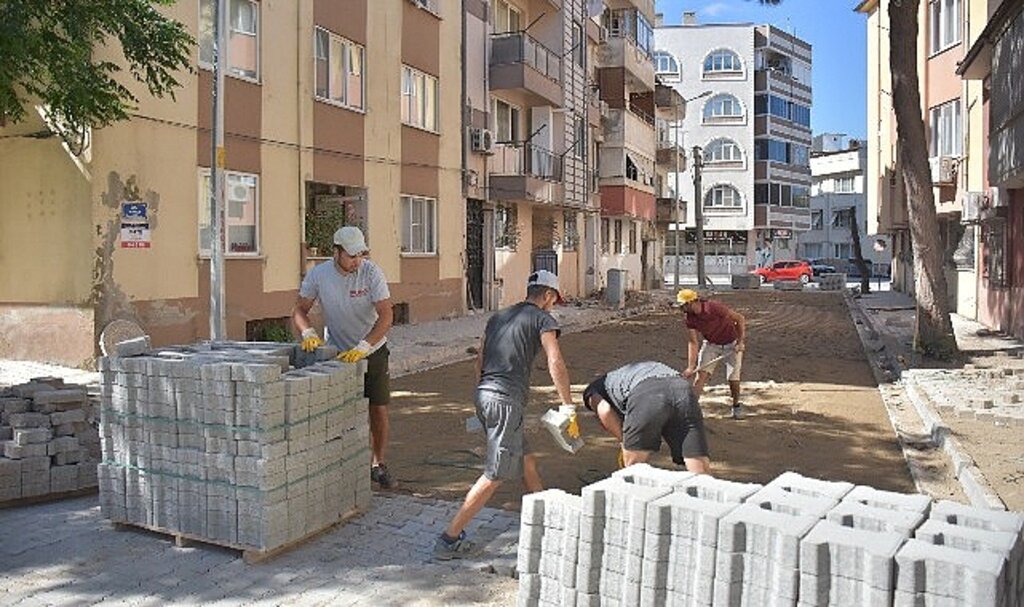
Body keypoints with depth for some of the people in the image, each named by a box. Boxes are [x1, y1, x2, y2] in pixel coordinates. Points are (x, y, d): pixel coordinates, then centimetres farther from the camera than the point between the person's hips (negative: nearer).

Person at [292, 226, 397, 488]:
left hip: (373, 350, 0)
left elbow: (386, 316, -23)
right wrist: (308, 333, -22)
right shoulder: (318, 275, -12)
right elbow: (299, 310, -2)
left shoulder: (371, 272, -18)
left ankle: (377, 464, 20)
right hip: (338, 353, 1)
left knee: (379, 410, 3)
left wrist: (362, 347, -33)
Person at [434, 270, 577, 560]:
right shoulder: (542, 318, 1)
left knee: (526, 461, 21)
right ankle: (449, 539, -2)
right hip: (507, 400, -8)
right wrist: (568, 407, -8)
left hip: (483, 395, 8)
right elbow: (555, 363, -11)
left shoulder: (498, 316, 21)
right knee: (495, 475, -3)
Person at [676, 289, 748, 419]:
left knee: (733, 377, -6)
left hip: (732, 344, -4)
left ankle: (736, 406, 18)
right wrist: (691, 367, -18)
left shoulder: (714, 308, -31)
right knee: (701, 374, -11)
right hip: (711, 345, 4)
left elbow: (740, 319, -20)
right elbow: (694, 343, -11)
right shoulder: (690, 319, -15)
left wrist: (741, 342, -21)